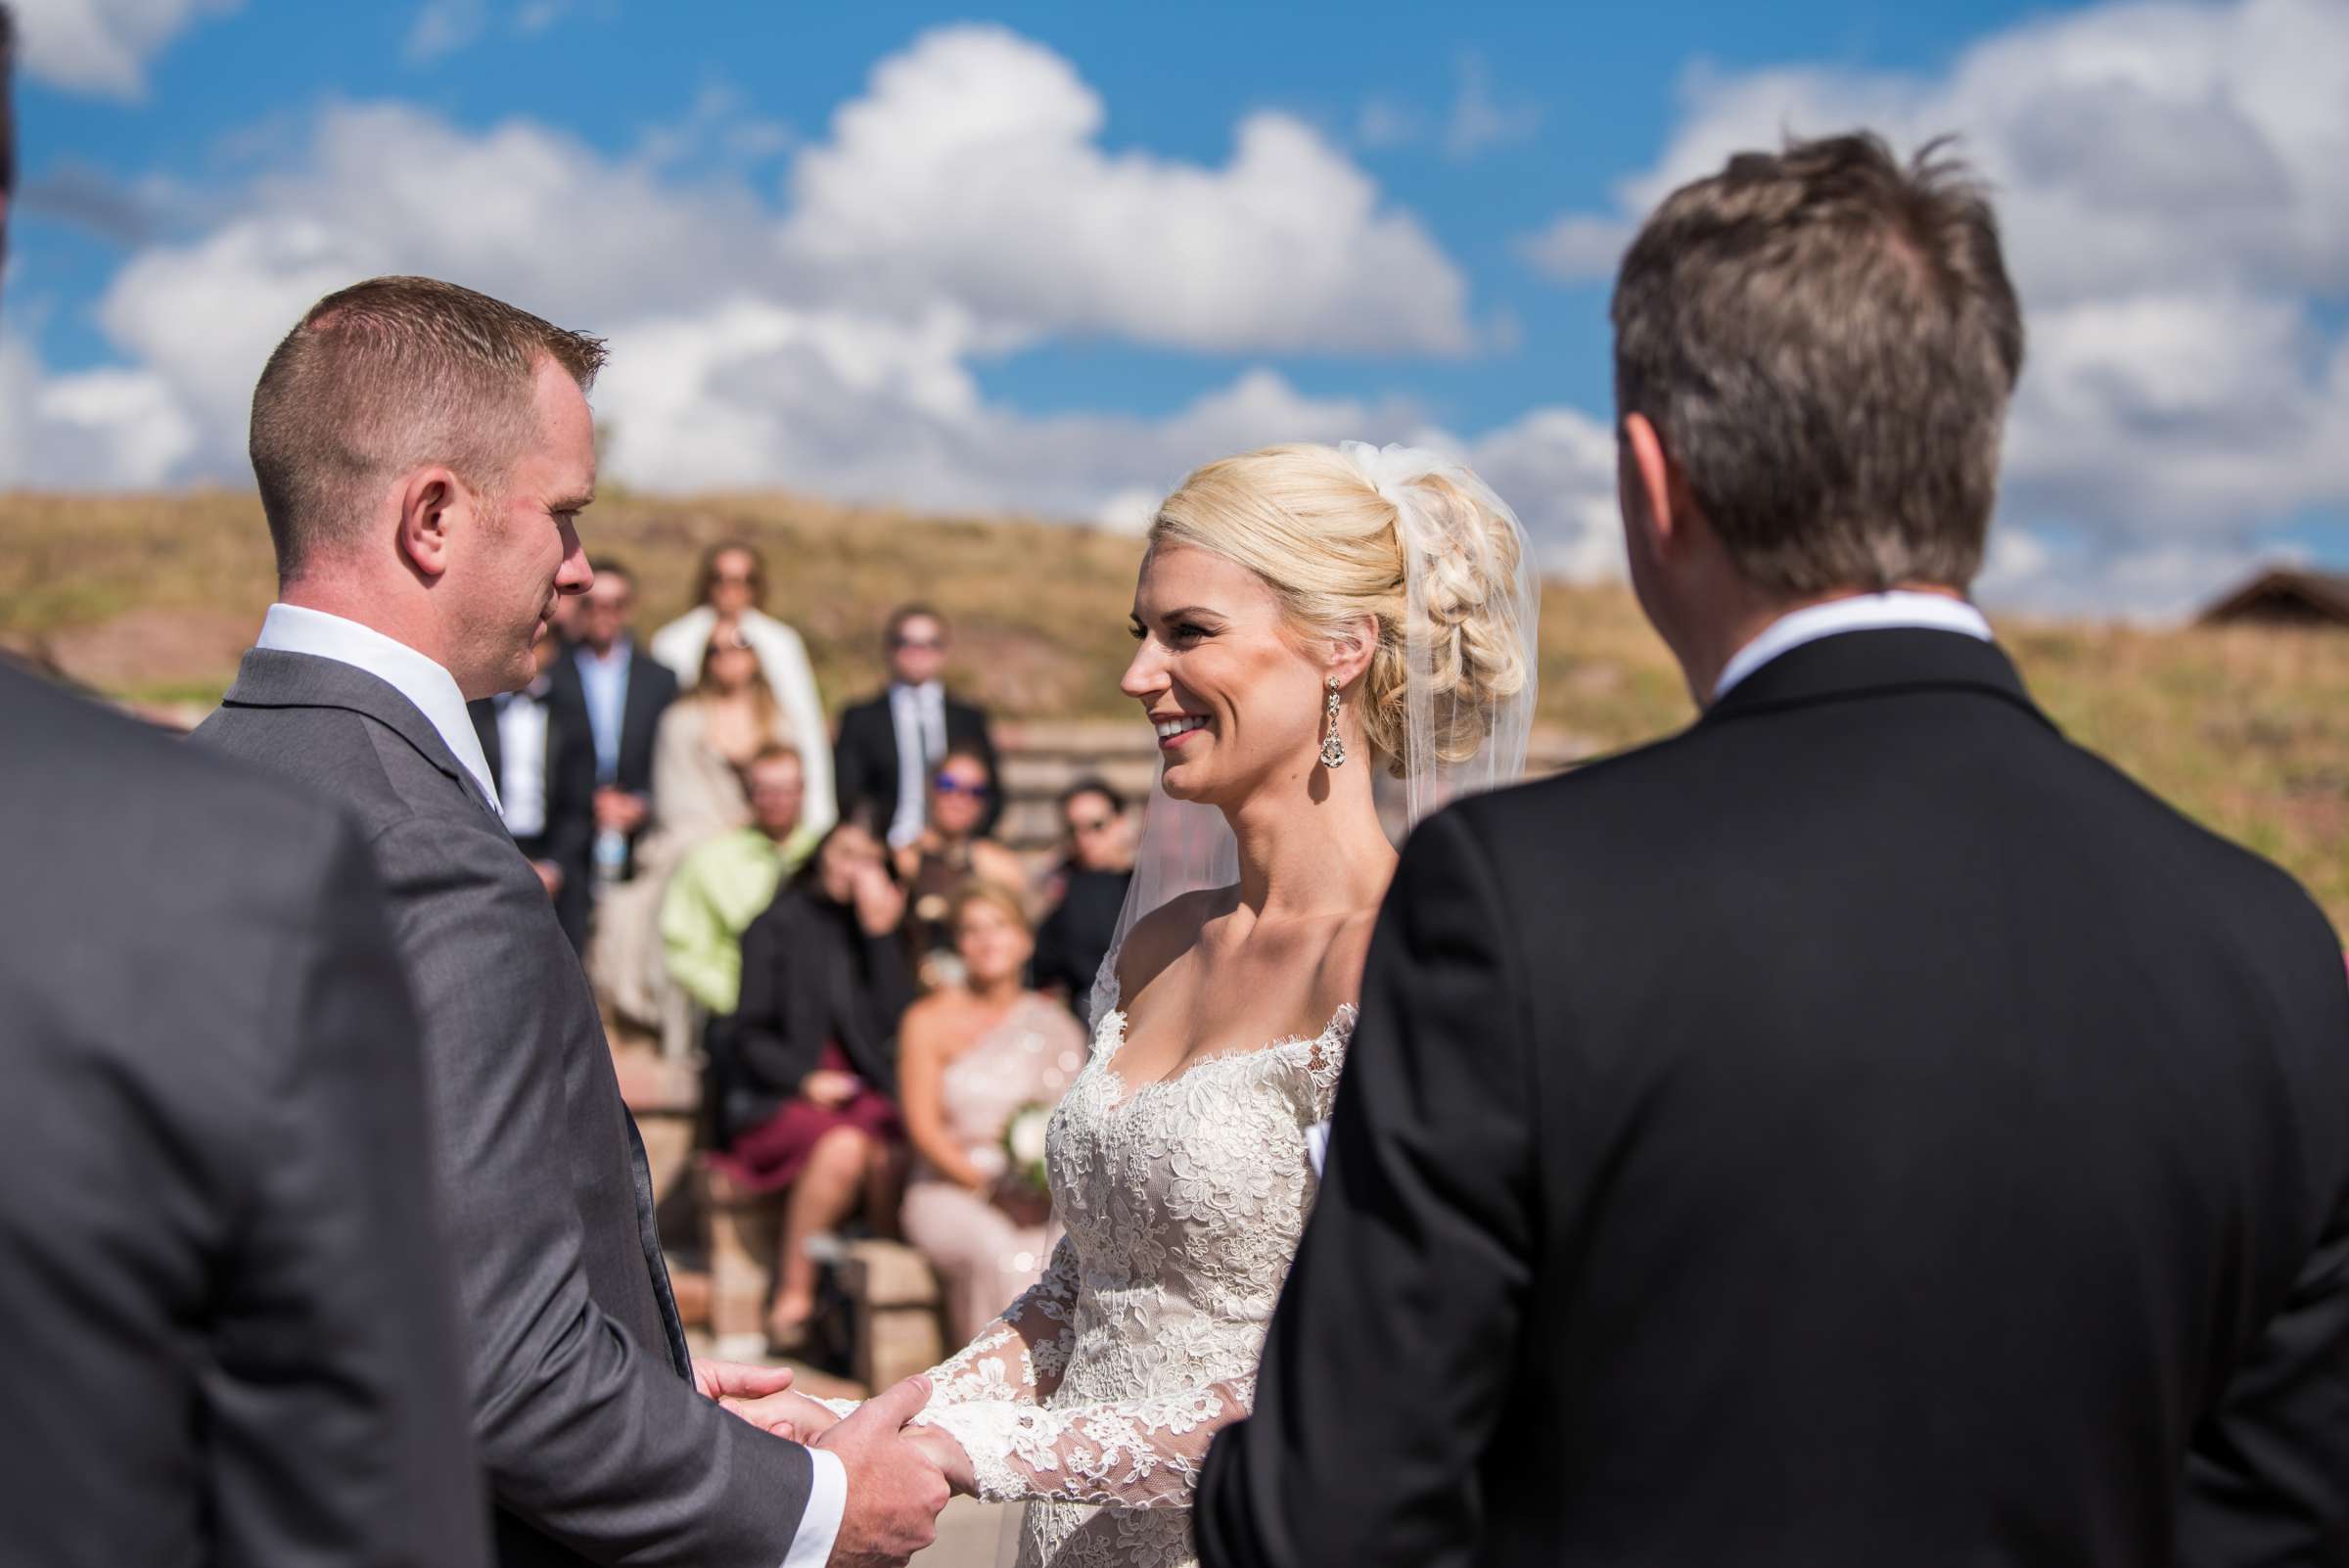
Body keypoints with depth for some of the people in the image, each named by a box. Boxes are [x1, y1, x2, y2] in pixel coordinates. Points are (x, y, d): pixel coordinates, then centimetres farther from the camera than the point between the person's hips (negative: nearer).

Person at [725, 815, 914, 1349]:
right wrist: (806, 1080, -13)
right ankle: (792, 1296, -25)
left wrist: (881, 933, -5)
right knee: (841, 1146, -35)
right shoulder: (779, 925, 5)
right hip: (778, 1093, -3)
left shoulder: (879, 927, 14)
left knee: (889, 1149, -32)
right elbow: (752, 1033, 2)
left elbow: (895, 1021, 0)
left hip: (864, 1090, 3)